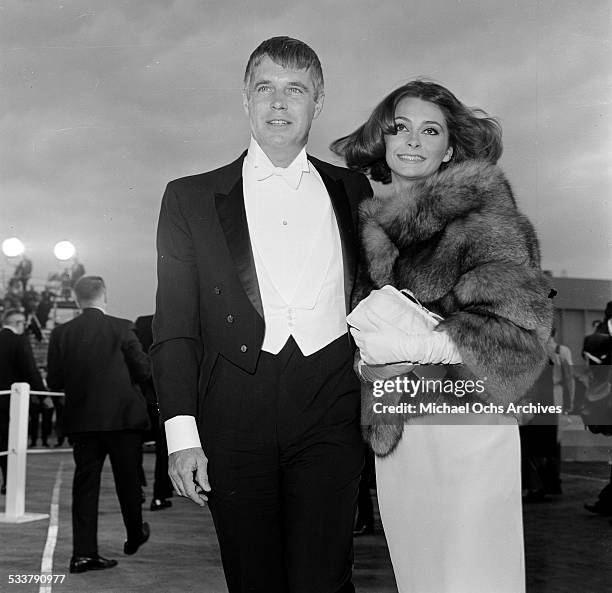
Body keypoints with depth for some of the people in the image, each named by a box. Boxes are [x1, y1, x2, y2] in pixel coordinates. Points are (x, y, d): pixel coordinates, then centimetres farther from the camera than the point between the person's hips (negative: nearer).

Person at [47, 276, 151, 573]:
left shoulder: (61, 333, -2)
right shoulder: (121, 328, -9)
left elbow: (54, 381, -1)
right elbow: (143, 371, -8)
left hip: (81, 421, 2)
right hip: (123, 417, -2)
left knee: (85, 484, 7)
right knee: (127, 481, 14)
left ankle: (84, 552, 4)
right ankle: (135, 537, 32)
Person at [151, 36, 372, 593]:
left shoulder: (352, 190, 14)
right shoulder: (191, 197, 9)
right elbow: (174, 327, 5)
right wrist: (182, 432, -3)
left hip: (329, 409, 1)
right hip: (237, 416, 0)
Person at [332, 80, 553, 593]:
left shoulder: (478, 210, -6)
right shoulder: (372, 222, 13)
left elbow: (519, 328, -13)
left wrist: (415, 345, -18)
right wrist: (367, 342, -1)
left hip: (462, 426, -6)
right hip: (394, 432, 6)